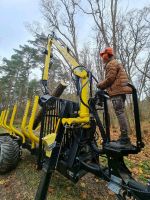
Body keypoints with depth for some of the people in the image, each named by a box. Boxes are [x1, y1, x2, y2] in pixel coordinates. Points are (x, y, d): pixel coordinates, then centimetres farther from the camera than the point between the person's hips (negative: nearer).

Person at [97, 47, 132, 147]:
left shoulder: (112, 64, -1)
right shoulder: (115, 63, 31)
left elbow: (110, 79, -13)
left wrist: (100, 85, 2)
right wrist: (103, 86, 19)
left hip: (117, 91, -10)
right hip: (120, 91, 10)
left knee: (120, 113, -13)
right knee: (121, 114, 8)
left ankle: (125, 138, -9)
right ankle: (124, 138, 14)